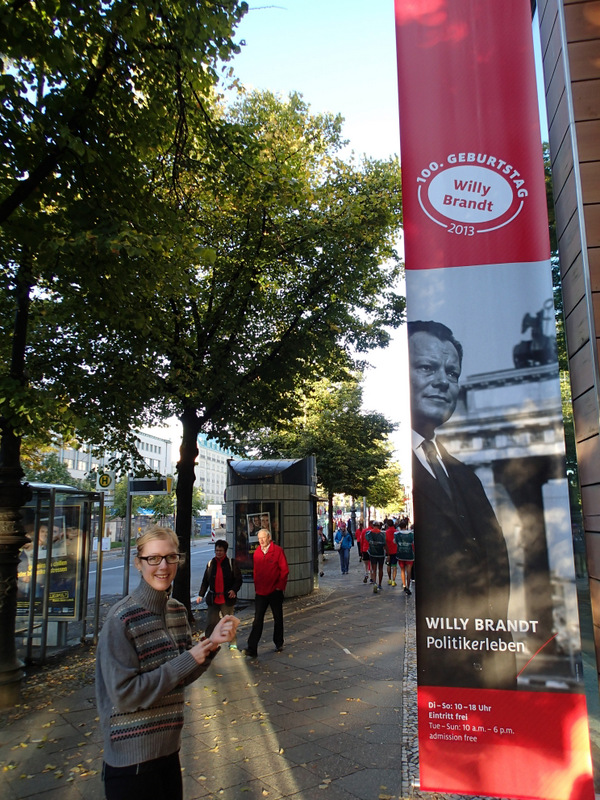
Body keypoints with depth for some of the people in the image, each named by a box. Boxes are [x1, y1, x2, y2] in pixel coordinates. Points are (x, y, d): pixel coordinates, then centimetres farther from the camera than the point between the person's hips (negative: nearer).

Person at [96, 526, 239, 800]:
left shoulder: (177, 611, 0)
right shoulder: (121, 619, -20)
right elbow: (123, 695, -23)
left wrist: (211, 643, -9)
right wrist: (188, 660, -21)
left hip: (169, 749, 6)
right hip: (130, 760, -6)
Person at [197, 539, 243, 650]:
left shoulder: (231, 563, -2)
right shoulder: (211, 563, 8)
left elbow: (238, 579, -3)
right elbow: (205, 581, 13)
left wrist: (234, 590, -18)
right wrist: (201, 595, 8)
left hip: (227, 598, -3)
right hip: (213, 598, 3)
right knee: (211, 622, 2)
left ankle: (233, 643, 21)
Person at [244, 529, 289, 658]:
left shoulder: (278, 550, -7)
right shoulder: (257, 552, 5)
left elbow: (284, 570, -5)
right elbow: (256, 571, 13)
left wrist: (280, 586, -9)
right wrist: (257, 586, 8)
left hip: (275, 591, -2)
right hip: (261, 592, 2)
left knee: (278, 618, 12)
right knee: (257, 620, -3)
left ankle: (278, 643, 29)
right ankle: (252, 649, -4)